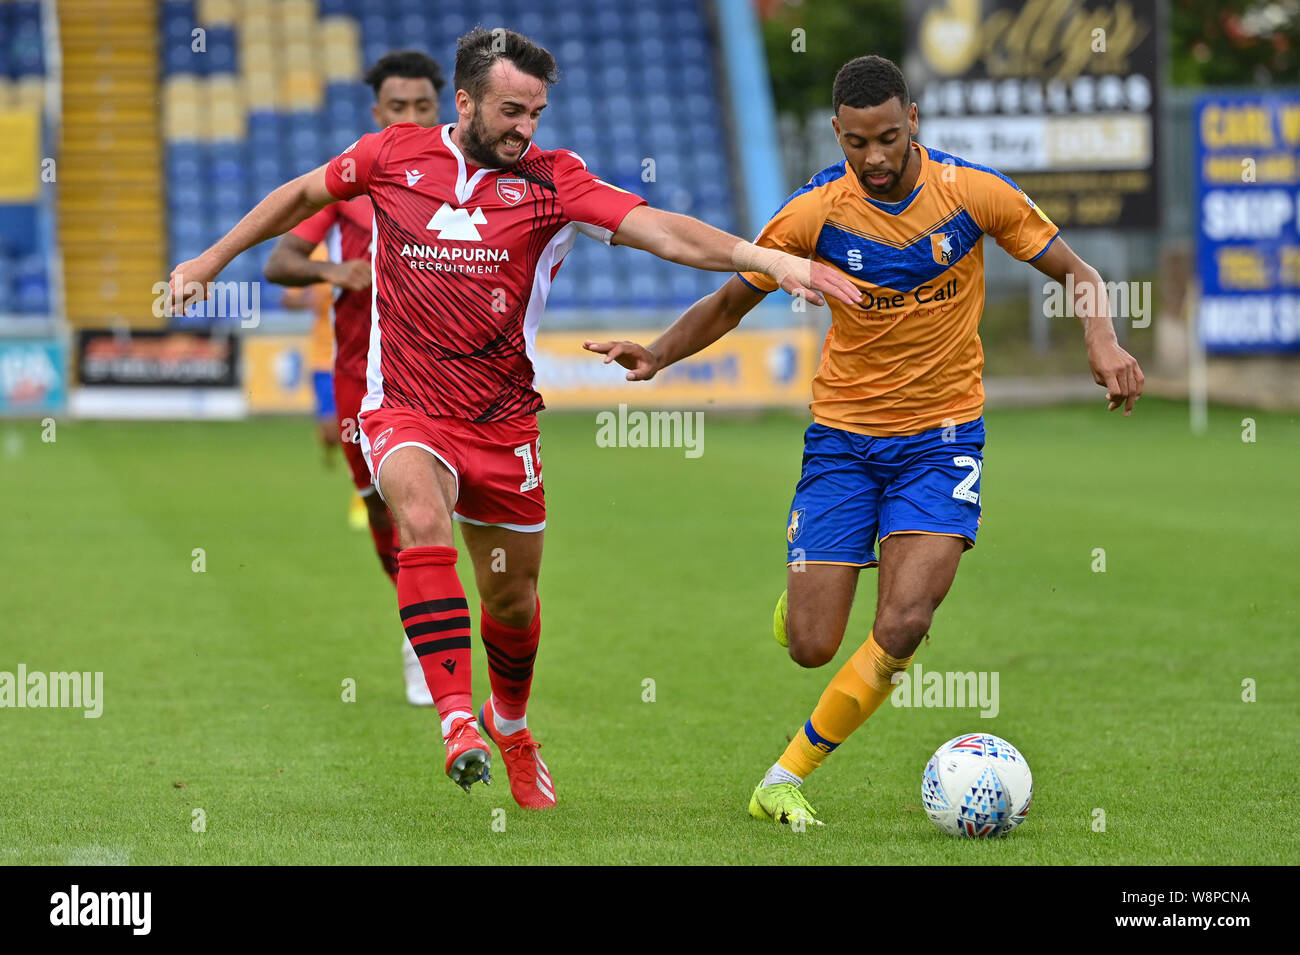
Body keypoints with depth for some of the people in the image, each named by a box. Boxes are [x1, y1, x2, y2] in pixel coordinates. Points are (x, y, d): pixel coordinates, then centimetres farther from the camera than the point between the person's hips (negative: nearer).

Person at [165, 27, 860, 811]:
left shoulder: (551, 181, -4)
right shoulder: (393, 155, -1)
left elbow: (660, 230, -15)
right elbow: (304, 195, 17)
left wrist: (765, 258, -28)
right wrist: (214, 259, 21)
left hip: (504, 421, 1)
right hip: (405, 410, -1)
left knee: (513, 597, 12)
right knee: (424, 519, -31)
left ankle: (511, 723, 43)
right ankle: (457, 719, -35)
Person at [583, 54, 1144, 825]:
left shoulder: (975, 192, -11)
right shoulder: (816, 212, -10)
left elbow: (1078, 274, 0)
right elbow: (732, 301, 4)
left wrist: (1103, 342, -20)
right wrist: (659, 353, -14)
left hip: (942, 433, 0)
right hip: (843, 434, 1)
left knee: (901, 630, -19)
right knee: (810, 646, -5)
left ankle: (787, 777, -1)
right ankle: (804, 584, 34)